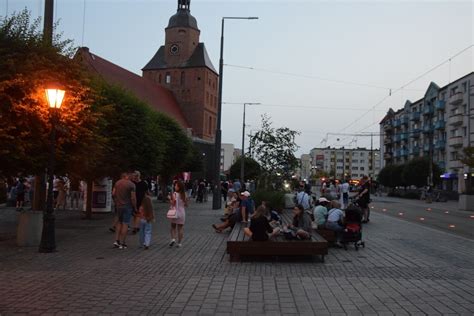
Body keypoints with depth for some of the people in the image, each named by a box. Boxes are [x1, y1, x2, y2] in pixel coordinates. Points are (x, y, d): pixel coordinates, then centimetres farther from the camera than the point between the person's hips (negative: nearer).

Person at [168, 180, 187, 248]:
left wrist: (170, 199, -5)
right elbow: (186, 204, 6)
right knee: (180, 228, 10)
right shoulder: (184, 194, -1)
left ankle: (173, 238, -4)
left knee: (173, 226, 15)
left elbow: (173, 203, -20)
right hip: (182, 213, 3)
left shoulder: (174, 194, -14)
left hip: (175, 213, -3)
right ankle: (179, 243, 15)